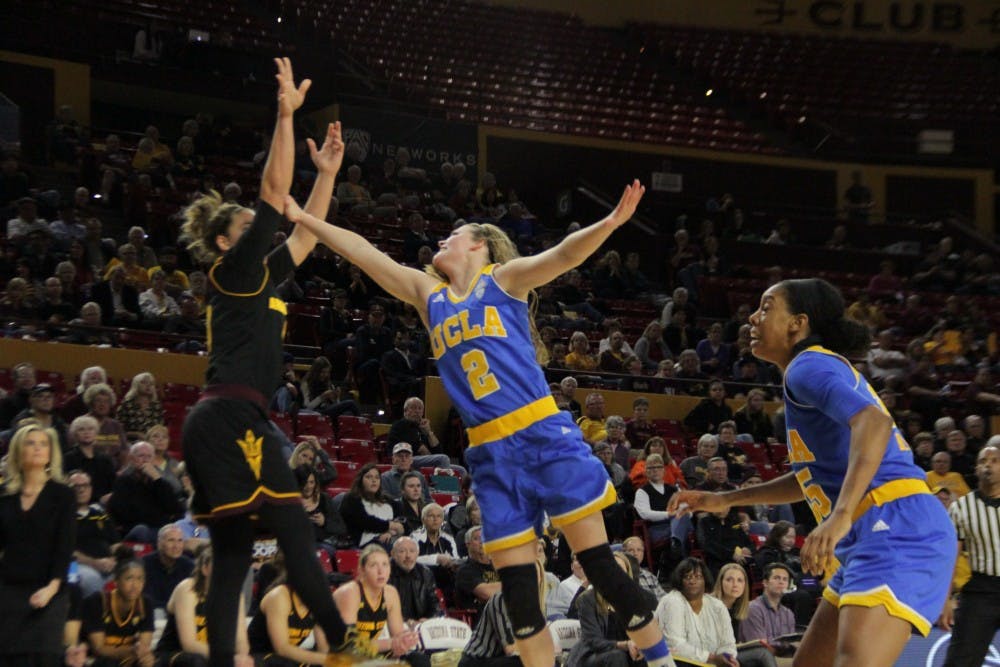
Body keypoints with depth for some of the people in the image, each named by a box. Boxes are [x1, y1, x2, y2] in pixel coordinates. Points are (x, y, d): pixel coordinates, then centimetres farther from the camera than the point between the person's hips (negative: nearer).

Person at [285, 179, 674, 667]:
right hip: (490, 455, 5)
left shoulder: (504, 278, 5)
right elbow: (363, 253, 21)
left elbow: (564, 255, -10)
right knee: (517, 587, 1)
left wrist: (610, 223, -28)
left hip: (545, 436, -5)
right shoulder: (428, 294, 19)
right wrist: (303, 218, 20)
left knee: (599, 563, -6)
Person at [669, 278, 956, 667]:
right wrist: (727, 499, 36)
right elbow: (814, 478, 37)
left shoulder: (808, 365, -6)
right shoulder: (820, 369, 25)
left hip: (895, 527, -11)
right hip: (878, 536, 11)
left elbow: (873, 421, -26)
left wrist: (841, 515, -36)